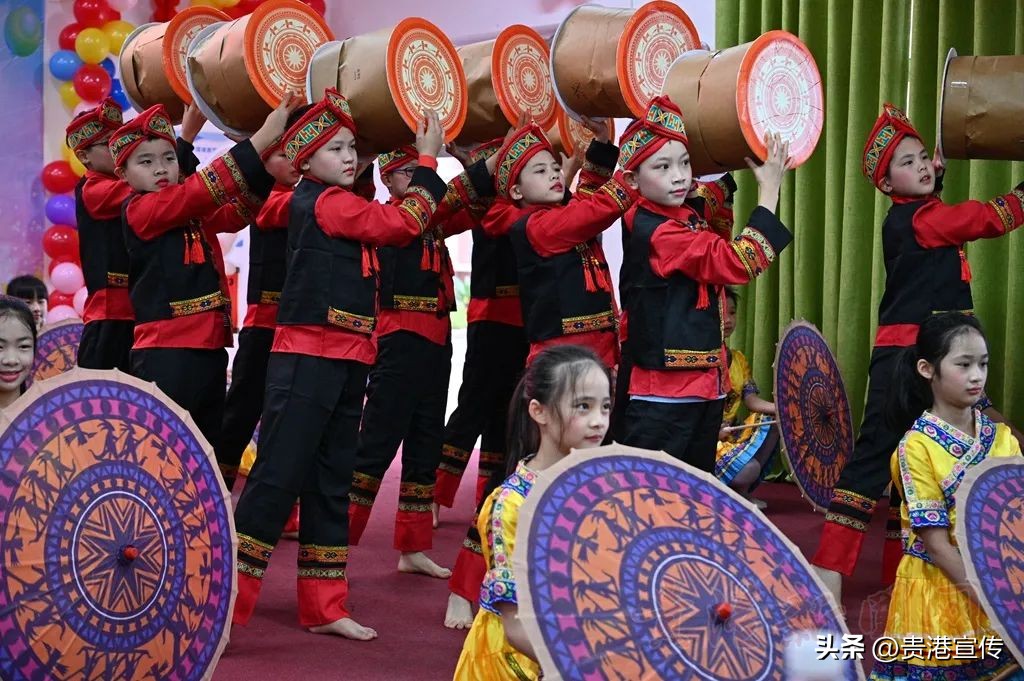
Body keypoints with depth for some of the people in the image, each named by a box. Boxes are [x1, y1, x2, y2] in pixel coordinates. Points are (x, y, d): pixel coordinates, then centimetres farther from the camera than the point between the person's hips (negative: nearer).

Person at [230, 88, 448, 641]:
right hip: (307, 358, -9)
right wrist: (428, 160, -4)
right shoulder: (325, 201, -12)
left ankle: (323, 607, 18)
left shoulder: (339, 204, 16)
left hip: (345, 362, 10)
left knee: (330, 481, 11)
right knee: (278, 476, -9)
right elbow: (404, 223, -13)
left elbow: (395, 227, 17)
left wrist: (427, 162, 13)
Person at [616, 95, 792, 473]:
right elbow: (738, 262, -25)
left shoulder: (690, 216, 8)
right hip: (663, 395, -9)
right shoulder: (654, 232, -20)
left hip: (707, 385, 10)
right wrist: (769, 190, -19)